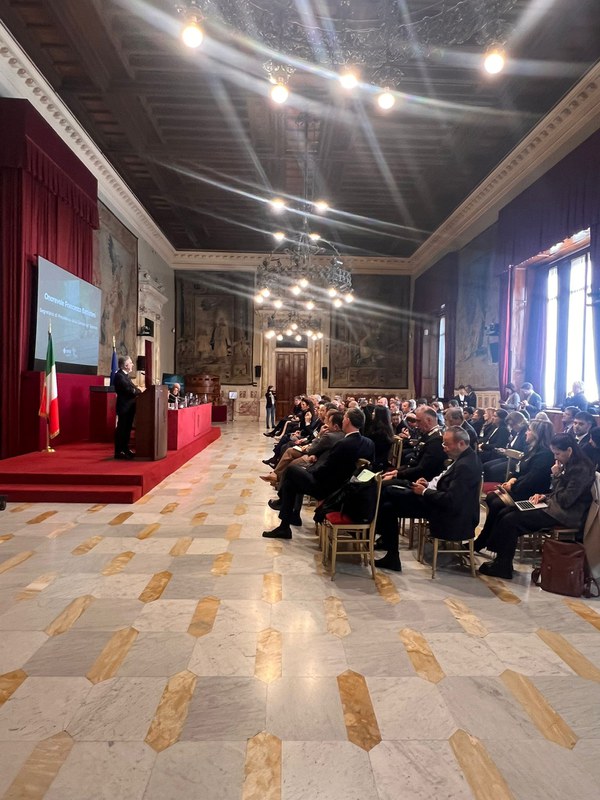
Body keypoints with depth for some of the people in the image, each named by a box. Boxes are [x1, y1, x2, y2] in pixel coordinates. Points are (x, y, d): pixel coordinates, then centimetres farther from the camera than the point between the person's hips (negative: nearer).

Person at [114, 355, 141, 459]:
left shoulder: (125, 375, 16)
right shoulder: (119, 375, -15)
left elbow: (132, 388, 14)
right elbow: (128, 389, -22)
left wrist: (138, 390, -2)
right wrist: (140, 391, -12)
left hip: (129, 406, 10)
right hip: (124, 407, -10)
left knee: (127, 429, 14)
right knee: (121, 429, -4)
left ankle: (125, 449, 23)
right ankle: (118, 452, 1)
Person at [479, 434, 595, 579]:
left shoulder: (581, 469, -16)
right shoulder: (568, 465, 12)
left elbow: (565, 500, -21)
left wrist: (557, 476, -12)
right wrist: (544, 496, 2)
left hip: (566, 514, -10)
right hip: (555, 506, 10)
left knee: (510, 519, -18)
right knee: (505, 513, -4)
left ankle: (502, 567, -6)